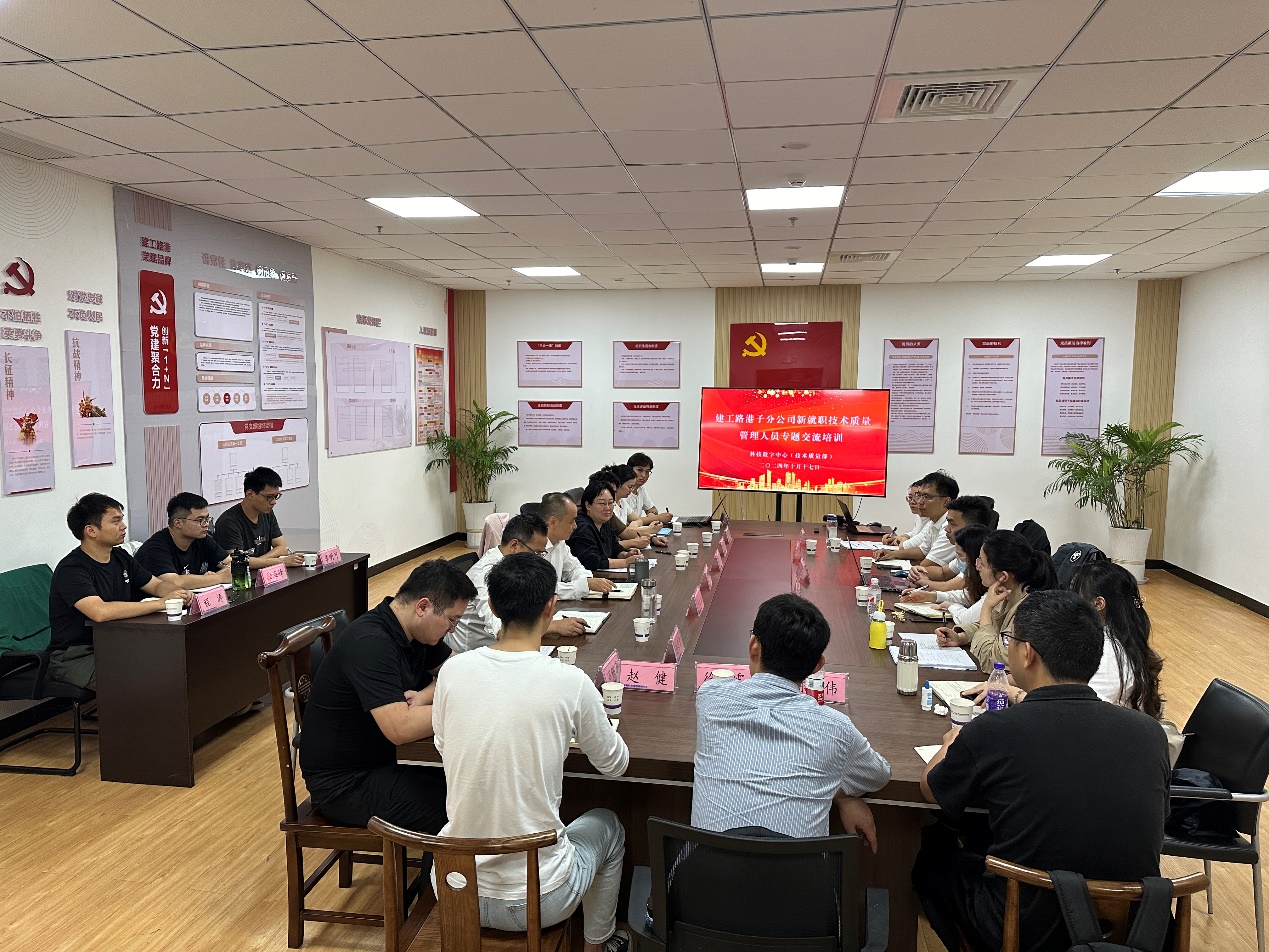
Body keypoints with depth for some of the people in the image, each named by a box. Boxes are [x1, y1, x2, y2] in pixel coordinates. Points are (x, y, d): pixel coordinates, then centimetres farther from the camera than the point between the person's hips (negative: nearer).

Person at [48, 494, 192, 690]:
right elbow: (101, 612, -34)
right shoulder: (71, 570, -17)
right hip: (75, 657, -8)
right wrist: (161, 603, -30)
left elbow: (158, 584, 17)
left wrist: (179, 592, -9)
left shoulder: (121, 558, 9)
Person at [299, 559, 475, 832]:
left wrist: (424, 696, -10)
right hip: (342, 784, -9)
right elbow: (400, 728, -34)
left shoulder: (415, 629, 1)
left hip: (378, 763, 9)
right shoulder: (370, 644, -26)